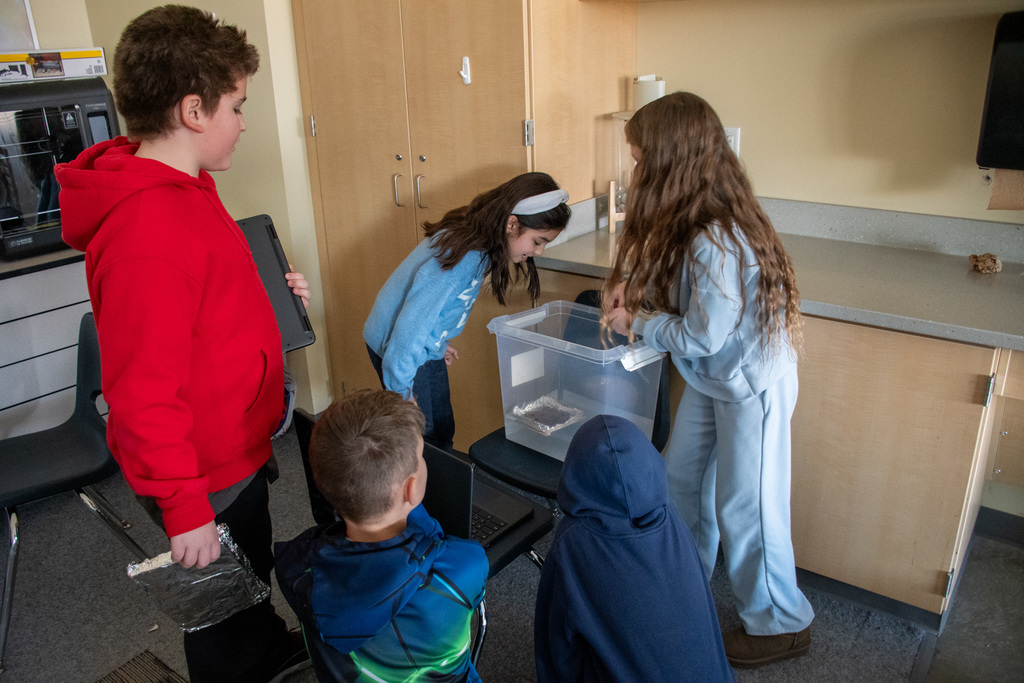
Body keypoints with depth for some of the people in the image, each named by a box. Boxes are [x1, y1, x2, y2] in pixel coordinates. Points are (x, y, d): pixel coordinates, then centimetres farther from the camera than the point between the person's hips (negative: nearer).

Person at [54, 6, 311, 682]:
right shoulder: (146, 233, -32)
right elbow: (143, 393, -30)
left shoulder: (183, 188, 2)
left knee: (254, 568, 32)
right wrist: (184, 509, -22)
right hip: (208, 474, -10)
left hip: (237, 440, 10)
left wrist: (270, 294, 5)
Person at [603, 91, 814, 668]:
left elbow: (701, 335, -26)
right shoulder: (691, 220, -3)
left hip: (753, 384, -9)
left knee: (744, 507, 6)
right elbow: (670, 270, 15)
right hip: (712, 377, 9)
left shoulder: (715, 242, -32)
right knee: (682, 477, 21)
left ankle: (781, 624, 29)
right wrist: (630, 284, -4)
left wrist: (635, 323, -12)